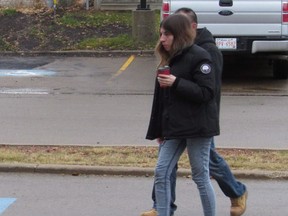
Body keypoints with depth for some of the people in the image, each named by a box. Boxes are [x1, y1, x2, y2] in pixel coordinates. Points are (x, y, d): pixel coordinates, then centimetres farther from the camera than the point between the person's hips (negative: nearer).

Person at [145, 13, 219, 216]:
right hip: (174, 128, 8)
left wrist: (176, 83, -23)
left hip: (197, 128, -8)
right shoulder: (169, 59, 13)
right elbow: (161, 98, 15)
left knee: (201, 176, 2)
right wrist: (159, 130, 15)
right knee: (161, 173, 4)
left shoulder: (199, 56, -11)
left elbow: (206, 93, -18)